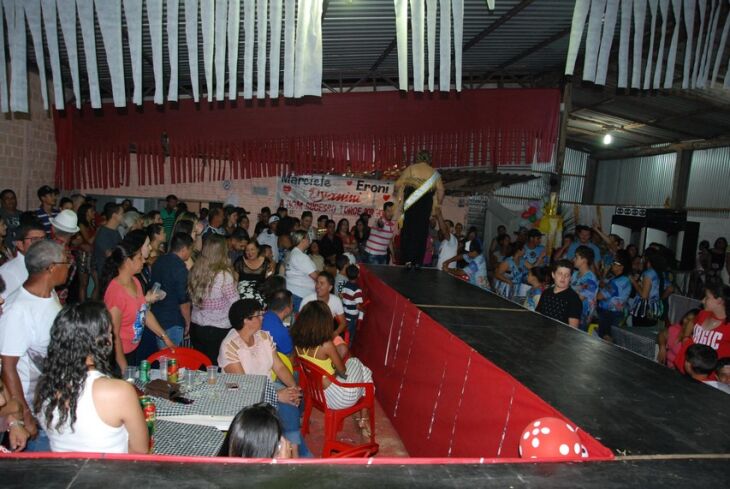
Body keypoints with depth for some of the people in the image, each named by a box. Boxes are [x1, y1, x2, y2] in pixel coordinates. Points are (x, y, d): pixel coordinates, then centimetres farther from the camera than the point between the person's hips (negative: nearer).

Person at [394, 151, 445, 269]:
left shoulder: (410, 169, 6)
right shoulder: (434, 173, 8)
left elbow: (398, 184, -4)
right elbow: (440, 190, -1)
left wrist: (399, 199, 1)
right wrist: (438, 204, 9)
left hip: (411, 202, -1)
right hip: (426, 202, 1)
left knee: (408, 230, 4)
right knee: (422, 231, 5)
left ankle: (408, 259, -5)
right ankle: (418, 262, 4)